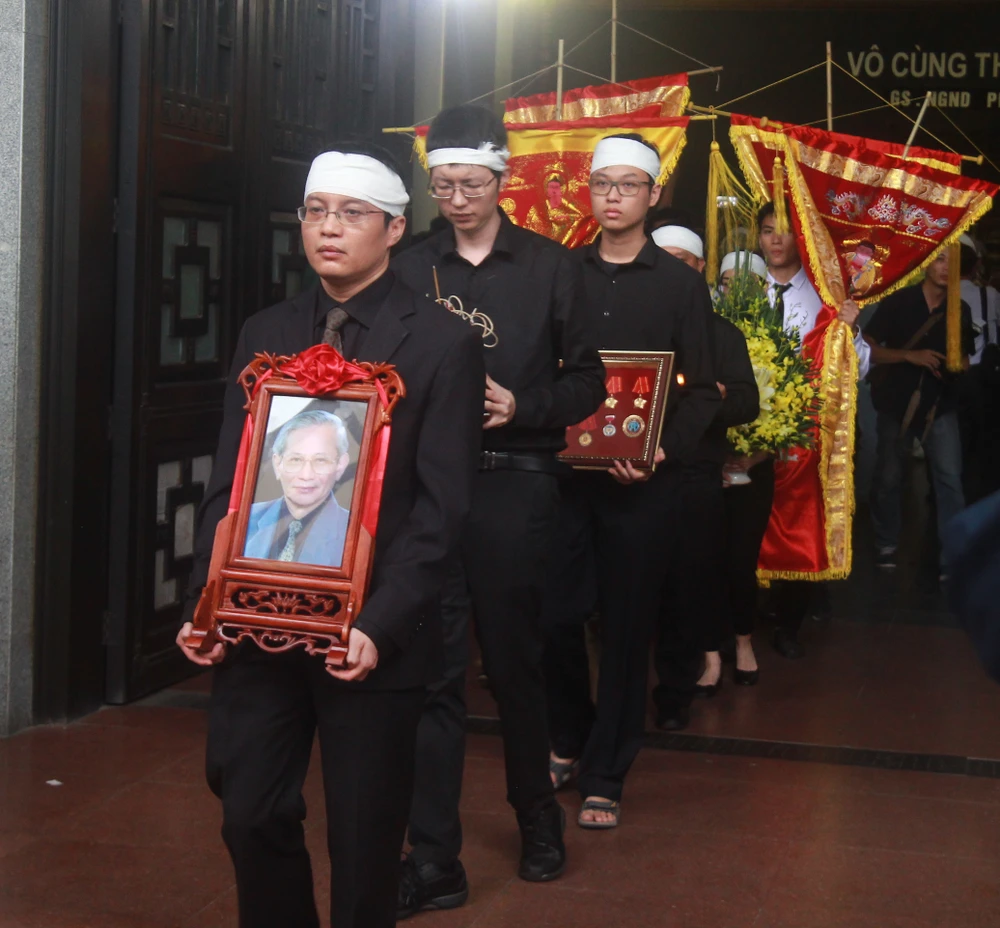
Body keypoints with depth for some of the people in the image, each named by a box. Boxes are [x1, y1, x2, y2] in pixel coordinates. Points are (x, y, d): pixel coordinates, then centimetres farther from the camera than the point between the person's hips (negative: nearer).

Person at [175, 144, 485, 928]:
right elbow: (229, 482, 9)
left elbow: (441, 506, -9)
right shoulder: (265, 335, 10)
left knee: (364, 836, 7)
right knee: (253, 818, 7)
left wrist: (380, 625, -18)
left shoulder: (443, 343, -4)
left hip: (370, 632, -4)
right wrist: (207, 603, -2)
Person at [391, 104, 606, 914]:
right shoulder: (411, 270, 8)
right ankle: (434, 860, 4)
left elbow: (587, 382, 3)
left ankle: (538, 817, 32)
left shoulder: (550, 268, 4)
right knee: (433, 667, -1)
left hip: (515, 484, -1)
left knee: (516, 658, 11)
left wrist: (521, 407, -13)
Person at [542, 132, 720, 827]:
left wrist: (666, 449, -15)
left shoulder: (681, 283, 4)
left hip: (645, 483, -1)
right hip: (566, 473, 2)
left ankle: (604, 776, 14)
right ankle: (570, 740, 25)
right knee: (556, 615, -1)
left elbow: (702, 390, 1)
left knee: (627, 625, 3)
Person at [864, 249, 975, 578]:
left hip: (941, 406, 1)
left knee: (949, 479, -10)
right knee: (888, 478, 8)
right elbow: (869, 349, -8)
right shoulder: (897, 302, -6)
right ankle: (886, 546, 24)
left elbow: (964, 357, 15)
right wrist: (910, 356, -20)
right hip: (897, 404, -1)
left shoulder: (961, 310, 4)